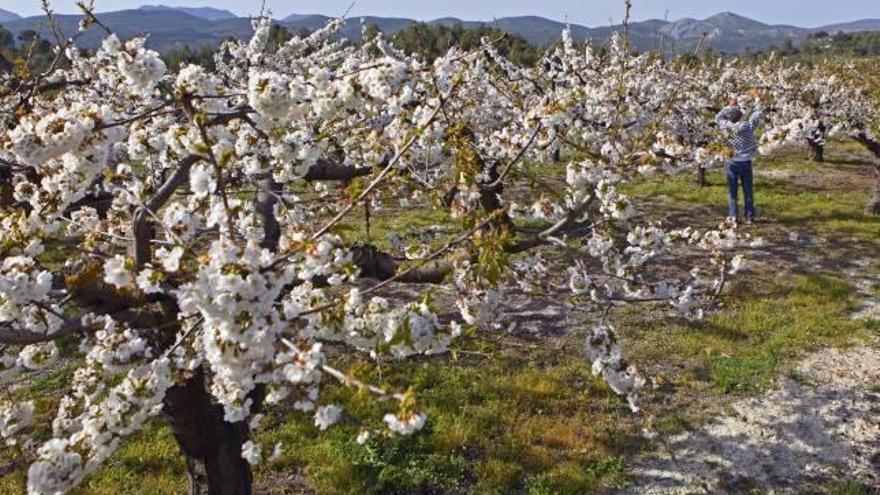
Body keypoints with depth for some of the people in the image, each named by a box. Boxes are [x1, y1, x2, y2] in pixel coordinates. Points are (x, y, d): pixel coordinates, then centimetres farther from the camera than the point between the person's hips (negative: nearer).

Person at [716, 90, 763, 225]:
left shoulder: (726, 127, -7)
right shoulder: (748, 126, -9)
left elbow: (718, 117, 13)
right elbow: (758, 113, 6)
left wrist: (728, 106, 19)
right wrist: (756, 98, 17)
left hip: (732, 162, 0)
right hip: (746, 162, 0)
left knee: (732, 191, 7)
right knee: (748, 191, 7)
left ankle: (734, 216, 4)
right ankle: (750, 217, 10)